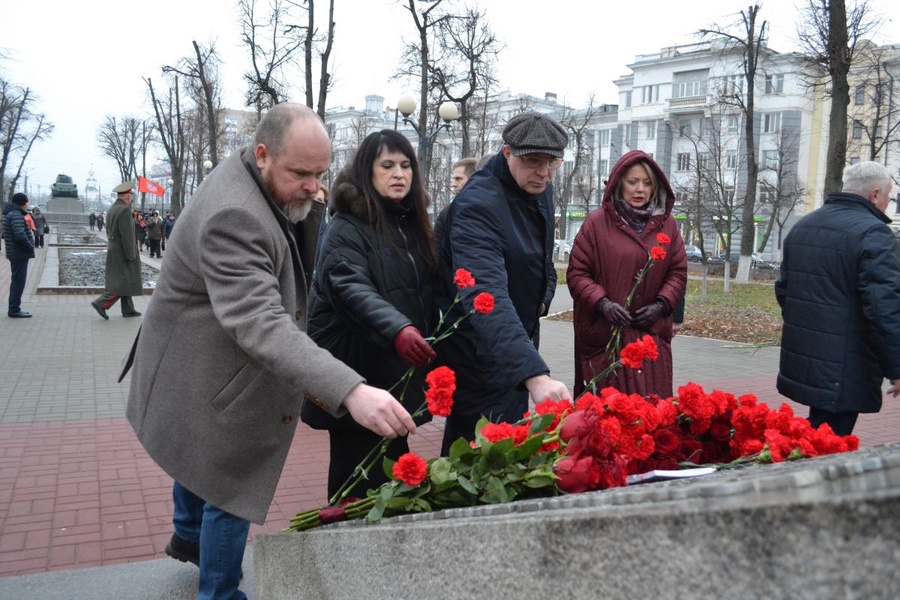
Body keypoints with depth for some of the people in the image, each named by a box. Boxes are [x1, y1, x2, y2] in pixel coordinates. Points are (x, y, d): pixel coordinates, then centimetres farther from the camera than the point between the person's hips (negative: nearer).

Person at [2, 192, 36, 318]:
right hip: (20, 254, -10)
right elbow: (20, 235, -28)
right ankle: (14, 309, -1)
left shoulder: (9, 214, 15)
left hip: (15, 254, 10)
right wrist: (30, 248, -14)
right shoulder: (16, 215, -17)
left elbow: (6, 234, 21)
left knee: (16, 281, 16)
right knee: (19, 281, -5)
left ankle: (13, 308, 22)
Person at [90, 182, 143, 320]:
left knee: (124, 282, 15)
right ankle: (101, 303, -9)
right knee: (124, 283, -5)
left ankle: (128, 309, 19)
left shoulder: (111, 209, 10)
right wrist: (131, 255, -19)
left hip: (113, 250, 10)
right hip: (122, 253, -10)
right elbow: (127, 236, -22)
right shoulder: (124, 211, -19)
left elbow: (110, 231, 15)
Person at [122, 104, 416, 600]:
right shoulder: (233, 217, -36)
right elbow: (261, 326, -49)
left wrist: (310, 206, -11)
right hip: (208, 380, -11)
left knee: (202, 456, 32)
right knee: (231, 488, 4)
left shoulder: (250, 179, -3)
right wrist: (349, 391, -58)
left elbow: (301, 270, 4)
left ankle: (188, 536, 59)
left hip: (207, 365, 11)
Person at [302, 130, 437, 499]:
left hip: (399, 370, 7)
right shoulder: (347, 227, -11)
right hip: (358, 373, -7)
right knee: (359, 480, 0)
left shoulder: (412, 224, 12)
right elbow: (351, 289, -28)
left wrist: (428, 337, 7)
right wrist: (398, 329, -43)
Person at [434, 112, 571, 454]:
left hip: (515, 339, 9)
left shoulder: (541, 190, 0)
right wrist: (535, 374, -54)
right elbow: (486, 296, -44)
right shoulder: (477, 205, -29)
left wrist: (543, 295, 5)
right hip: (478, 350, -9)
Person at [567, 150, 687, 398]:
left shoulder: (666, 224, 9)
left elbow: (678, 272, 11)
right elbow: (577, 273, -3)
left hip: (652, 335, 3)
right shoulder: (597, 222, -2)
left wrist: (662, 305, -6)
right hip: (605, 334, -3)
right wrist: (602, 303, -17)